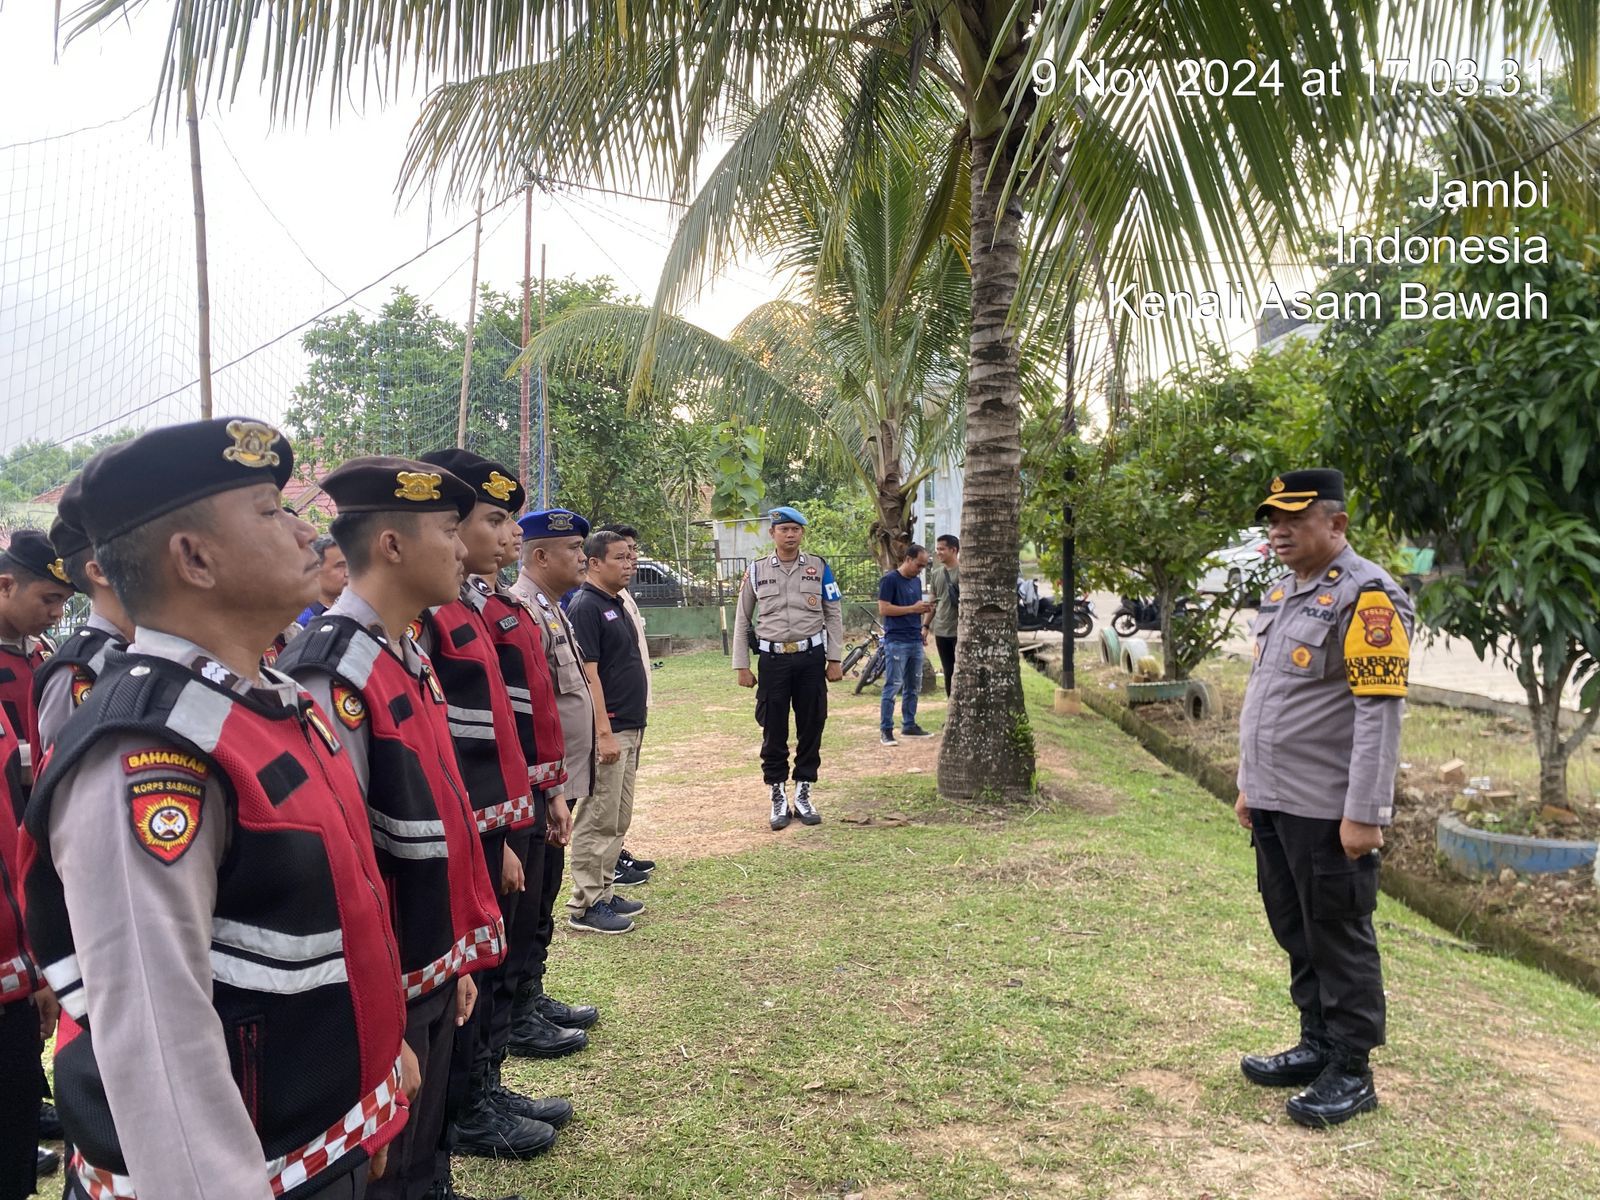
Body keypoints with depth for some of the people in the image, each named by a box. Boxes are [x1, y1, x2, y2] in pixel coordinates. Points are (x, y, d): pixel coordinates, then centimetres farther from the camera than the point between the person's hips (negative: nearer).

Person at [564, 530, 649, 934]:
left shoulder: (616, 604, 15)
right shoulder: (586, 606, -14)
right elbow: (587, 672, -19)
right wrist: (604, 732, -22)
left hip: (630, 728, 10)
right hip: (607, 730, -10)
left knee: (618, 820, 15)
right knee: (598, 820, -3)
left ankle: (604, 892, 25)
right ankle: (585, 905, 5)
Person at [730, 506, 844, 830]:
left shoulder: (819, 567, 4)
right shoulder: (756, 571, 4)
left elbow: (833, 616, 7)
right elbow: (742, 621, 7)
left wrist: (834, 660, 2)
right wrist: (741, 667, 3)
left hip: (811, 659, 1)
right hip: (773, 660, 0)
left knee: (811, 728, 7)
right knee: (773, 732, 4)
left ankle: (803, 794, 20)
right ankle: (778, 798, 17)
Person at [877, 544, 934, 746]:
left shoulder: (916, 581, 16)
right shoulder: (890, 579, -8)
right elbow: (883, 609, -15)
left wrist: (925, 609, 5)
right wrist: (913, 608, -15)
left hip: (916, 641, 8)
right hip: (896, 641, -8)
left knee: (913, 687, 12)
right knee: (893, 686, -7)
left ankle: (909, 725, 22)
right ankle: (885, 730, -4)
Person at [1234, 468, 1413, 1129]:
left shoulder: (1366, 596, -14)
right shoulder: (1282, 592, 13)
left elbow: (1380, 711, -19)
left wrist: (1362, 814, -21)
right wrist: (1250, 784, 19)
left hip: (1328, 812, -8)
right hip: (1274, 804, 9)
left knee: (1339, 941, 4)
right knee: (1296, 936, 17)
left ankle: (1350, 1074, 18)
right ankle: (1316, 1048, 32)